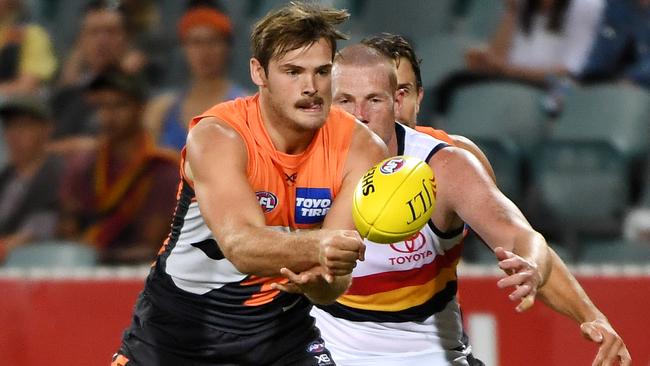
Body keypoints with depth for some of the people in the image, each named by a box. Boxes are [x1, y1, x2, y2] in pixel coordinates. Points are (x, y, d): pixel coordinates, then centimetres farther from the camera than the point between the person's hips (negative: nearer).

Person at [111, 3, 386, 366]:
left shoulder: (361, 149, -15)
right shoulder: (216, 137, -24)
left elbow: (332, 287, -21)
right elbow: (241, 246, -40)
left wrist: (318, 280, -45)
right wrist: (315, 246, -59)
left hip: (281, 329, 2)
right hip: (180, 330, -2)